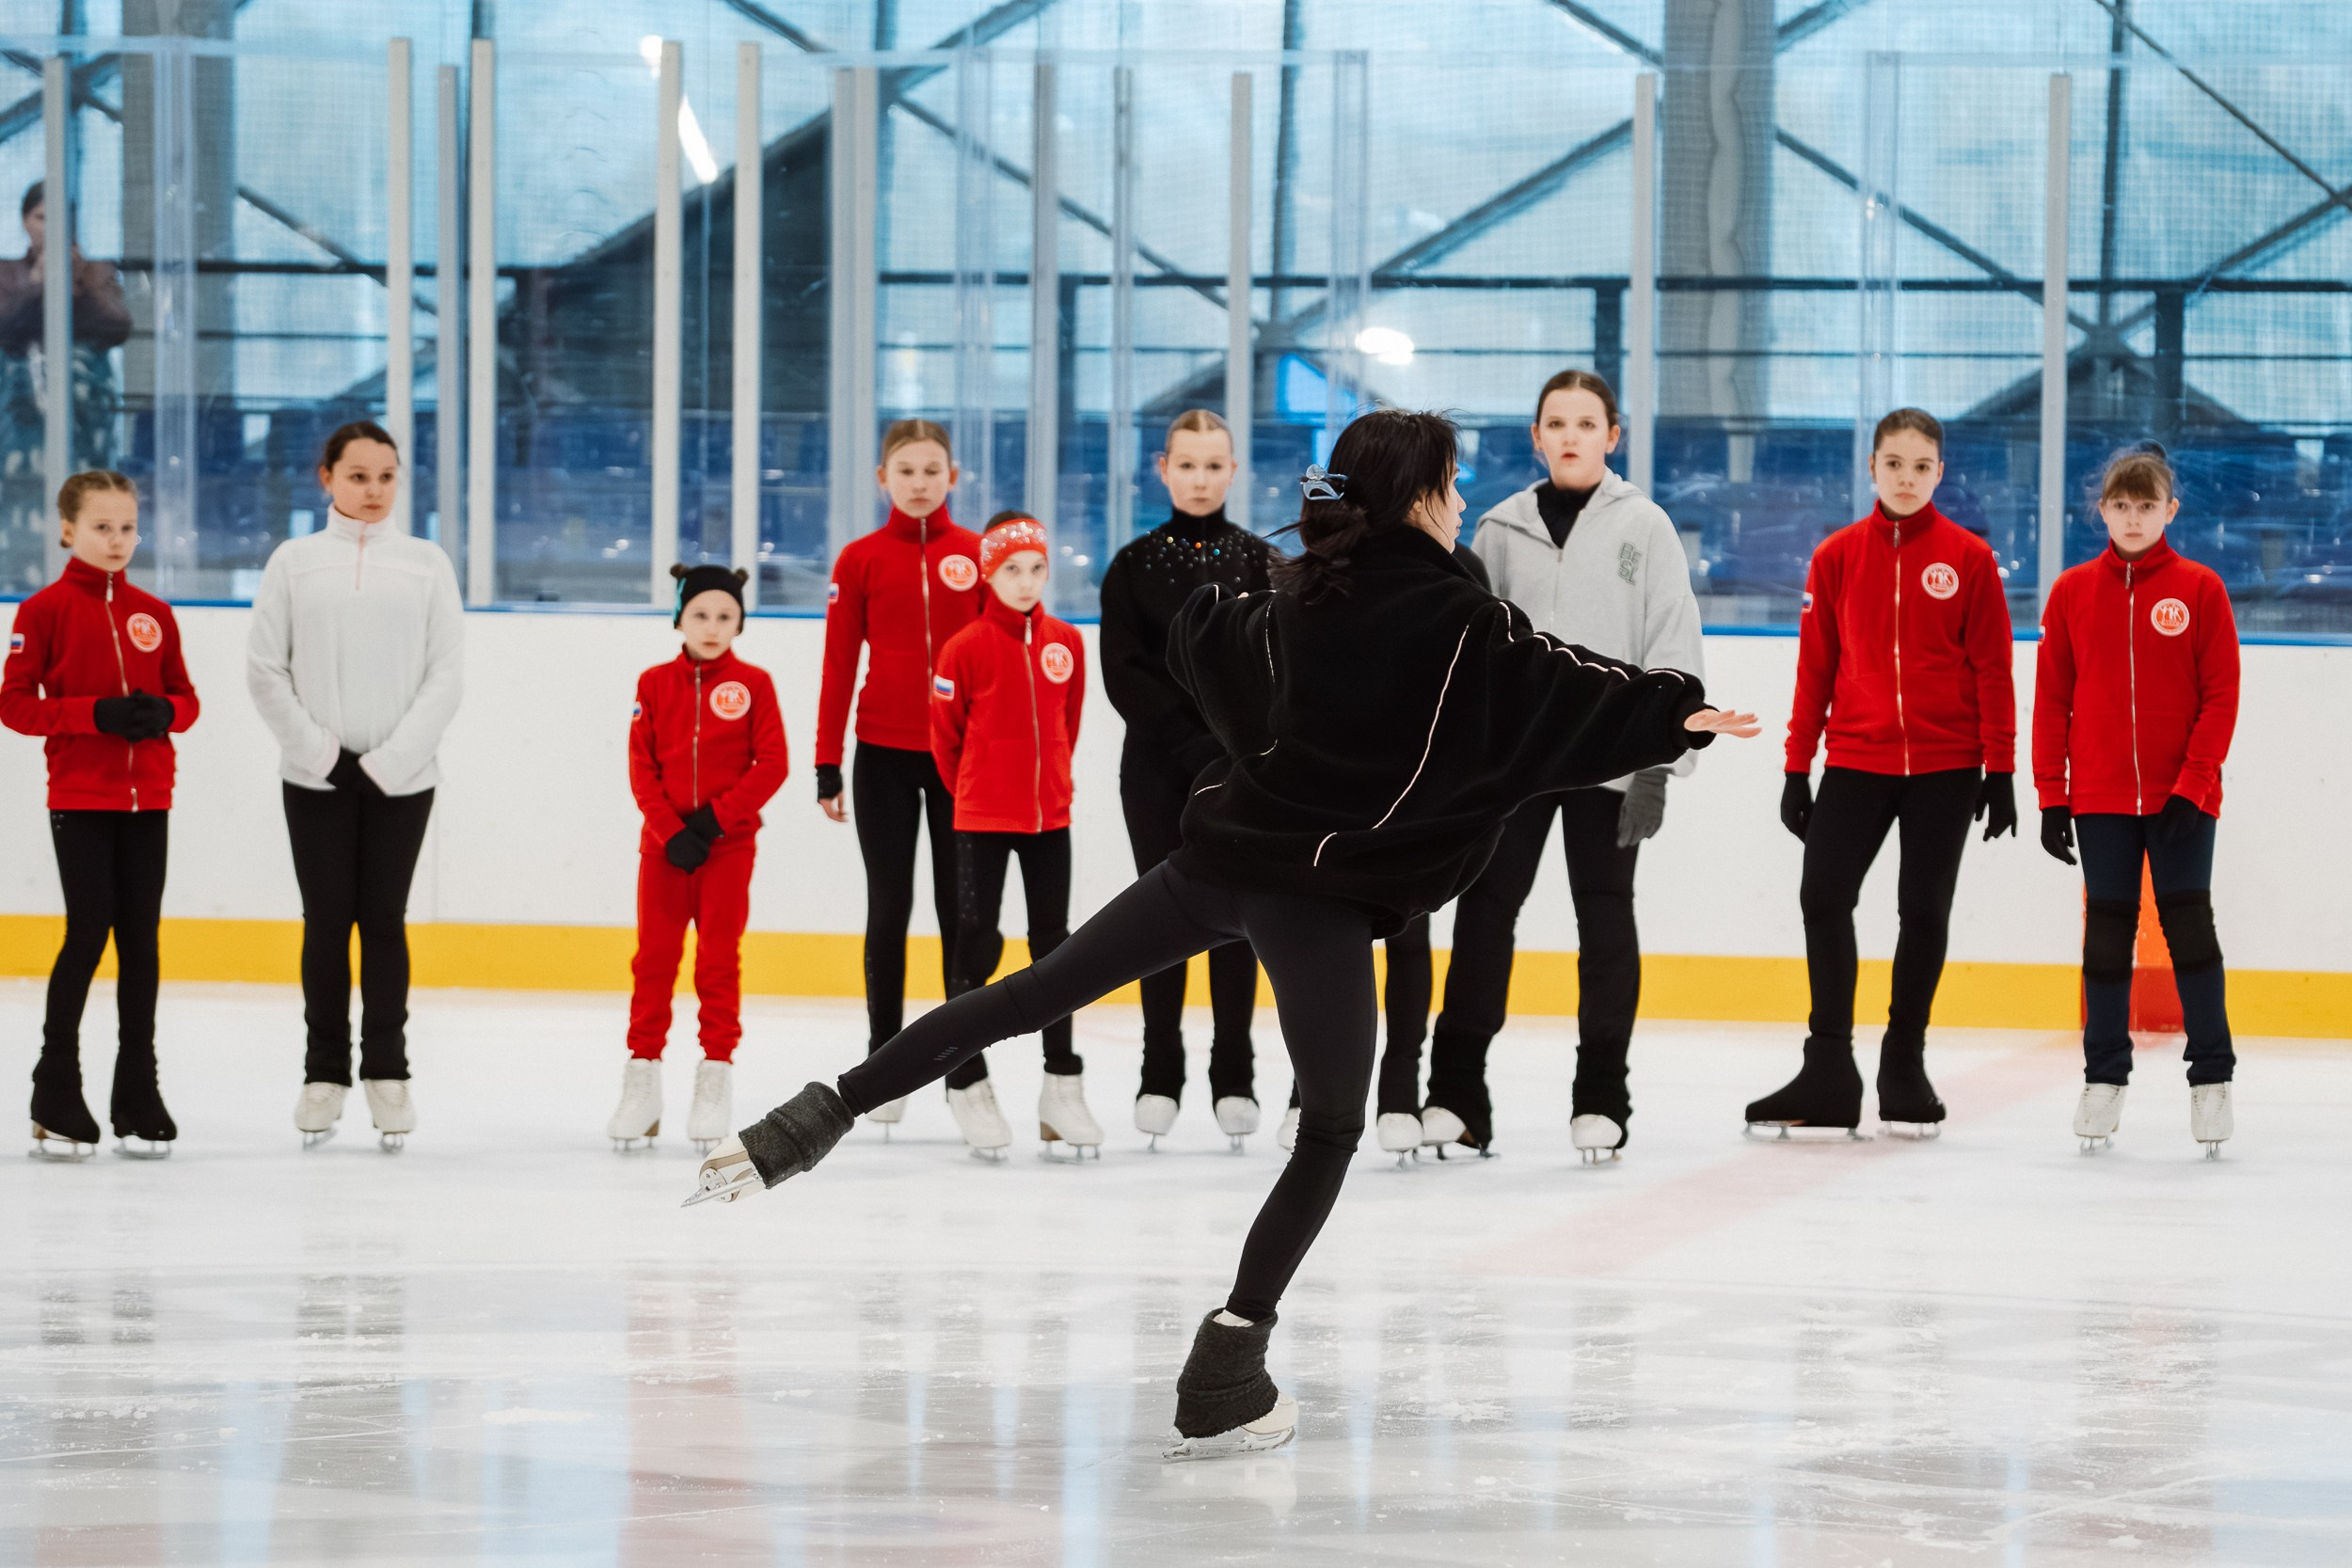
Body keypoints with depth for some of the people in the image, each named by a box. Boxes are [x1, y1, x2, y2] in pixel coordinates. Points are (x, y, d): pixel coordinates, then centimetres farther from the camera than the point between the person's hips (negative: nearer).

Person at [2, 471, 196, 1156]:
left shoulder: (153, 614, 9)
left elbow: (185, 697, 14)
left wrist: (163, 712, -9)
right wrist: (95, 714, -18)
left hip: (147, 798, 4)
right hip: (79, 797, -4)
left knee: (140, 939, 5)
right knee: (89, 932, -7)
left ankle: (137, 1094, 13)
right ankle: (55, 1093, 4)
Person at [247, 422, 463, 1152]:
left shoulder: (426, 563, 5)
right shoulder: (295, 562, 5)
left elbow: (447, 673, 1)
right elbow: (264, 668, 2)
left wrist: (394, 756, -9)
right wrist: (317, 748, -7)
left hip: (401, 777, 0)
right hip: (316, 777, 0)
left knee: (384, 920, 2)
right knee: (327, 920, 2)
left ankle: (387, 1073, 9)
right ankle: (324, 1074, 9)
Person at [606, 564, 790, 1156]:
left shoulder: (752, 684, -2)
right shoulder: (656, 683, 3)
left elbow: (772, 765, -6)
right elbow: (642, 769, 1)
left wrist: (716, 819, -13)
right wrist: (672, 833, -11)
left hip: (729, 843, -2)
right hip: (663, 841, 2)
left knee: (719, 960, 0)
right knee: (654, 957, 3)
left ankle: (715, 1081, 6)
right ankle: (642, 1080, 9)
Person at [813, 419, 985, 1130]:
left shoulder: (979, 555, 1)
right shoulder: (861, 559, 1)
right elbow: (839, 664, 2)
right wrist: (827, 764, -1)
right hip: (884, 755, 0)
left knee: (958, 907, 4)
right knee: (889, 906, 4)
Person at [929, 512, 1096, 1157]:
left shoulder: (1066, 643, 2)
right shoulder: (967, 648, -9)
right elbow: (945, 734, 0)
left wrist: (1047, 781, 14)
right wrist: (975, 789, 9)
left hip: (1049, 814, 4)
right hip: (981, 819, -4)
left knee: (1053, 944, 8)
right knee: (976, 945, -1)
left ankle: (1062, 1085, 13)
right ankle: (968, 1084, 7)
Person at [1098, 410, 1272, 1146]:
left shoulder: (1259, 561, 4)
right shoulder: (1134, 565, 4)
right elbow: (1123, 672, -2)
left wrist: (1231, 743, -12)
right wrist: (1191, 738, -11)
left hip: (1241, 762, 0)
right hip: (1157, 763, 0)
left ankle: (1234, 1080, 4)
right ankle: (1160, 1078, 6)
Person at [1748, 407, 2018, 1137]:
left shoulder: (1969, 558, 0)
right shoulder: (1837, 557, 4)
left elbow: (1992, 669, 0)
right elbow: (1815, 668, 6)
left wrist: (1999, 769, -3)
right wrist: (1798, 768, 4)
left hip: (1944, 767, -1)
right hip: (1857, 760, 1)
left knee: (1924, 912, 4)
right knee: (1823, 898, -10)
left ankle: (1904, 1068, 16)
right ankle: (1829, 1071, -4)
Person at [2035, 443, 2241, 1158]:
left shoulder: (2200, 590, -2)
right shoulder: (2072, 593, 4)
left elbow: (2221, 695, -4)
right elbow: (2052, 698, 5)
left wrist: (2193, 786, -11)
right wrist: (2052, 795, 1)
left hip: (2181, 798, -2)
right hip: (2101, 798, 2)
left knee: (2190, 929, -1)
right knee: (2107, 933, 5)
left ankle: (2211, 1079, 6)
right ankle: (2104, 1080, 13)